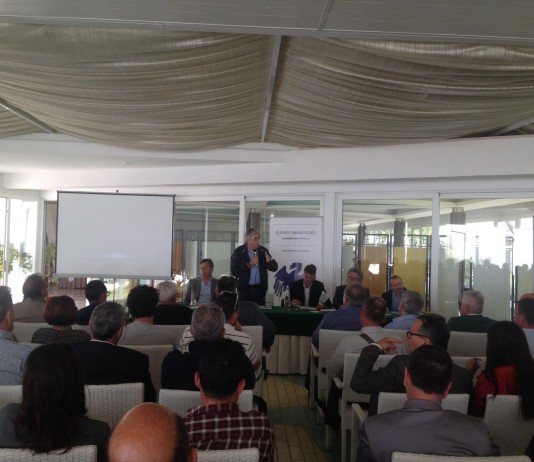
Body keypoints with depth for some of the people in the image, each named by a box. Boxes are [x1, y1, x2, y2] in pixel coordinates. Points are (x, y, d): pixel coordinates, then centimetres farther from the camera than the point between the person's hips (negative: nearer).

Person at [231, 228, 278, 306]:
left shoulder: (263, 251, 7)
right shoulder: (238, 252, -3)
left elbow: (274, 268, 6)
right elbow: (234, 271, -11)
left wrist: (270, 261, -15)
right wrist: (249, 264, -17)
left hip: (260, 288, 3)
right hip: (245, 289, -3)